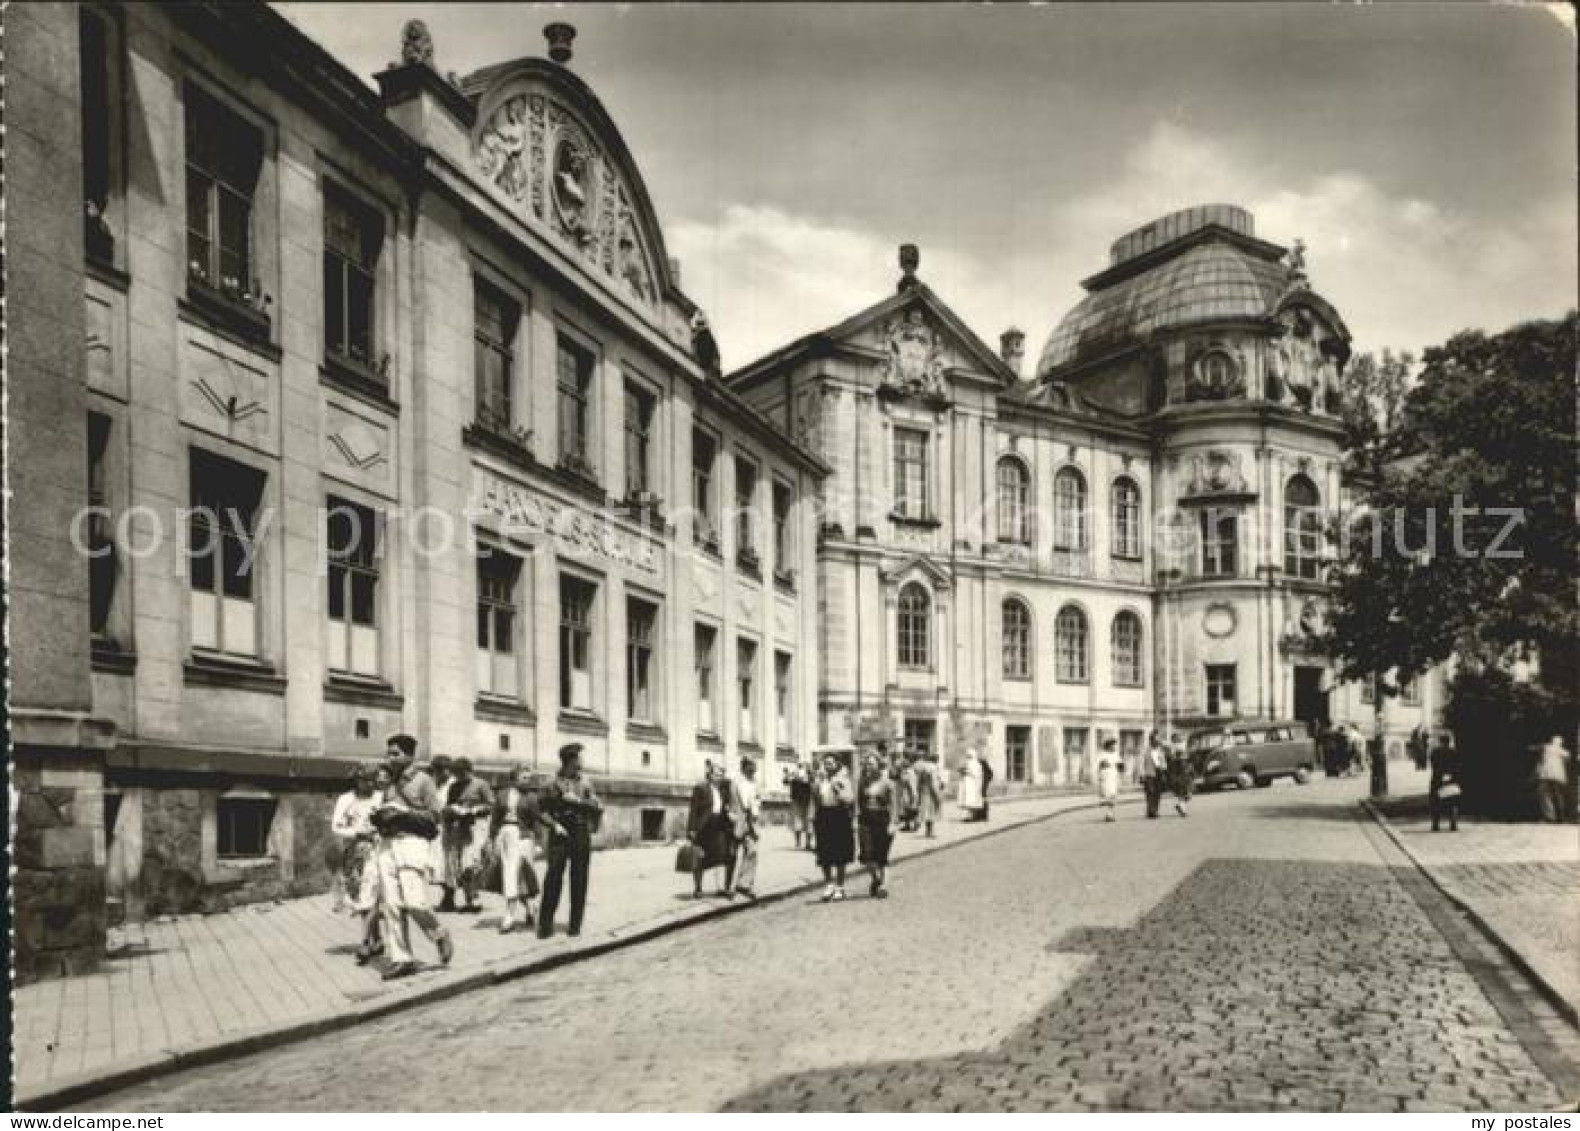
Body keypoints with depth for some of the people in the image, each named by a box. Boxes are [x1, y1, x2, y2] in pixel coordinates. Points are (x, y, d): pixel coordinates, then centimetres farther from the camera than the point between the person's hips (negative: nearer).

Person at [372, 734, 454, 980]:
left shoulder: (423, 780, 2)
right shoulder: (391, 783, 20)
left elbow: (433, 817, -5)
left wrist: (403, 812, -14)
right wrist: (378, 817, 3)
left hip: (413, 843, -6)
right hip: (387, 845, 6)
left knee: (414, 902, -16)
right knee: (391, 905, -2)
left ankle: (440, 936, 10)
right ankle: (401, 960, 3)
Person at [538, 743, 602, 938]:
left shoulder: (585, 783, 10)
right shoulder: (554, 783, 3)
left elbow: (598, 807, 2)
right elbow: (541, 808, 3)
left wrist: (578, 800, -11)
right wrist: (554, 824, -11)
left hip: (581, 836, 2)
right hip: (560, 835, -2)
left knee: (579, 881, 2)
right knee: (553, 878, -8)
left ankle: (575, 925, 8)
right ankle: (545, 924, -3)